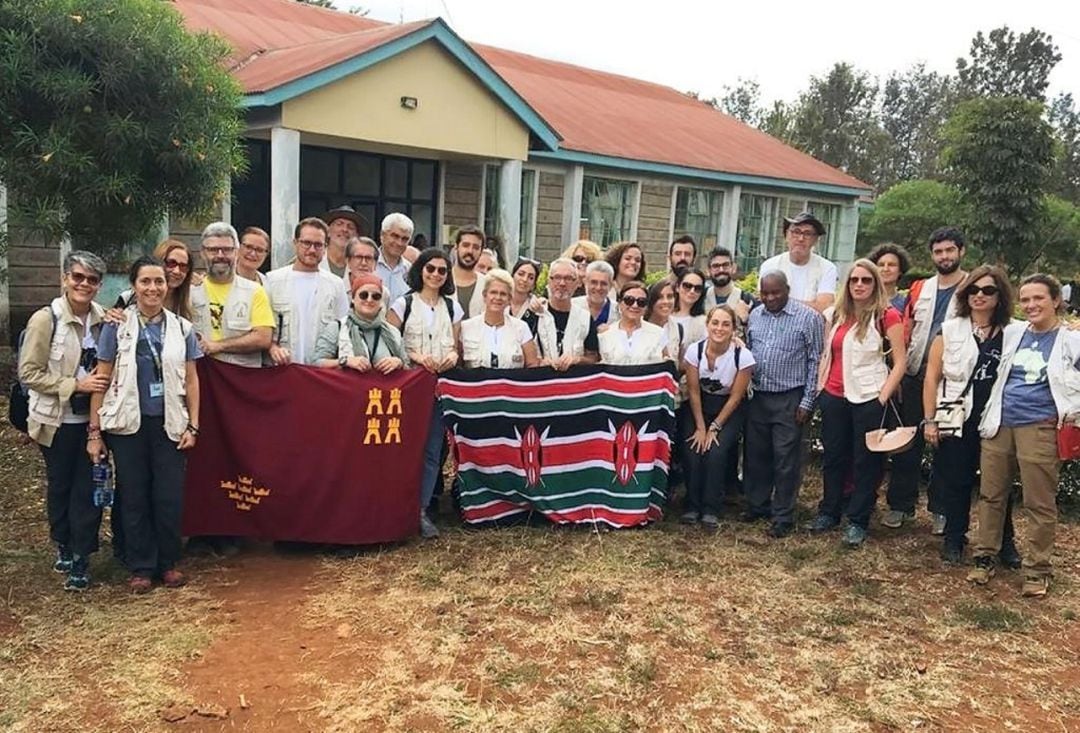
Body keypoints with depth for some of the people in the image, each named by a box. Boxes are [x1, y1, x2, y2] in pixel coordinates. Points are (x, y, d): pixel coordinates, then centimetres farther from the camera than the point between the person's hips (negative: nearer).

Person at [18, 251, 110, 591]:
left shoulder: (103, 319, -3)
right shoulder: (45, 319, -14)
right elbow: (29, 373, -13)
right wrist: (75, 385, -21)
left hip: (92, 419, 2)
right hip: (58, 420, -2)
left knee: (89, 488, 1)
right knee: (60, 485, 15)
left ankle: (80, 558, 12)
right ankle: (63, 546, 34)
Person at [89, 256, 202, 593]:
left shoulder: (182, 328, 4)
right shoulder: (116, 326, -2)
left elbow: (190, 380, 7)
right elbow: (102, 380, -1)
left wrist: (193, 426, 2)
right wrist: (94, 430, -4)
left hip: (169, 424, 1)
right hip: (128, 424, -1)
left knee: (169, 497, 3)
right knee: (134, 497, 7)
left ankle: (168, 562, 21)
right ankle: (141, 567, 20)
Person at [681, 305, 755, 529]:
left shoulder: (742, 356, -20)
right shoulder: (694, 350, -15)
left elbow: (735, 397, -11)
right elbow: (694, 391, -7)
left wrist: (714, 428, -11)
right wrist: (700, 427, -11)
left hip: (730, 410, -2)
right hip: (700, 406, 2)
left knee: (716, 453, -21)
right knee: (692, 451, -18)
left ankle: (711, 510, -5)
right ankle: (692, 506, -1)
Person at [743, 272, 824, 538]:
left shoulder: (808, 317, -7)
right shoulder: (755, 315, 8)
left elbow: (815, 362, -6)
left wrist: (807, 402, -9)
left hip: (789, 399, -5)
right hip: (757, 397, 5)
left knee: (786, 460, 0)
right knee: (756, 454, 13)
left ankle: (783, 517, 10)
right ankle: (757, 505, 29)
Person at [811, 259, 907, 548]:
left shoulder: (887, 316, -6)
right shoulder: (835, 315, 9)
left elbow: (900, 361, -6)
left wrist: (883, 396, -11)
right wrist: (820, 384, 9)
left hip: (868, 398, -5)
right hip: (834, 396, 5)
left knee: (866, 462, 4)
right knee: (833, 457, 13)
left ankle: (858, 522, 13)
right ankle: (829, 512, 27)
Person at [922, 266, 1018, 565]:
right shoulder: (950, 330, 2)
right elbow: (932, 376, 1)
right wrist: (929, 420, -3)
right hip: (955, 420, 0)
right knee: (955, 483, 7)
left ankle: (1005, 543, 21)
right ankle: (954, 539, 23)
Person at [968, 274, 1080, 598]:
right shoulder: (1012, 333, 10)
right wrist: (989, 414, 19)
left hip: (1039, 429, -4)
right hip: (999, 424, 4)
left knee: (1039, 503, 1)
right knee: (990, 495, 10)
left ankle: (1037, 570, 13)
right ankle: (984, 556, 23)